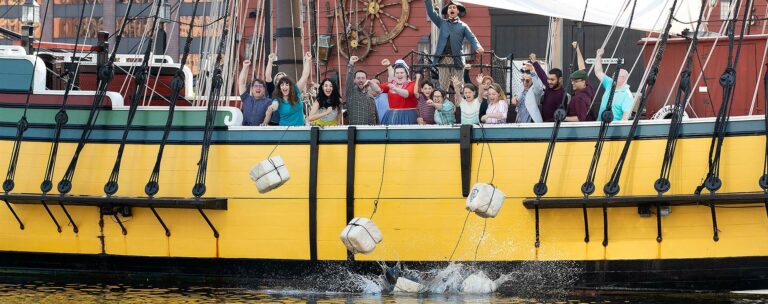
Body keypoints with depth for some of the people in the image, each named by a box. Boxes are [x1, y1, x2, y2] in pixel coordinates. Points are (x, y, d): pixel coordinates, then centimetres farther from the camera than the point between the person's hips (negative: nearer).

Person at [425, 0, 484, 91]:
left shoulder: (463, 26, 11)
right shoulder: (442, 23, 17)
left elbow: (472, 38, 0)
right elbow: (431, 12, 10)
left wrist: (478, 47, -20)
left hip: (457, 60, -1)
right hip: (443, 59, 1)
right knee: (443, 86, -2)